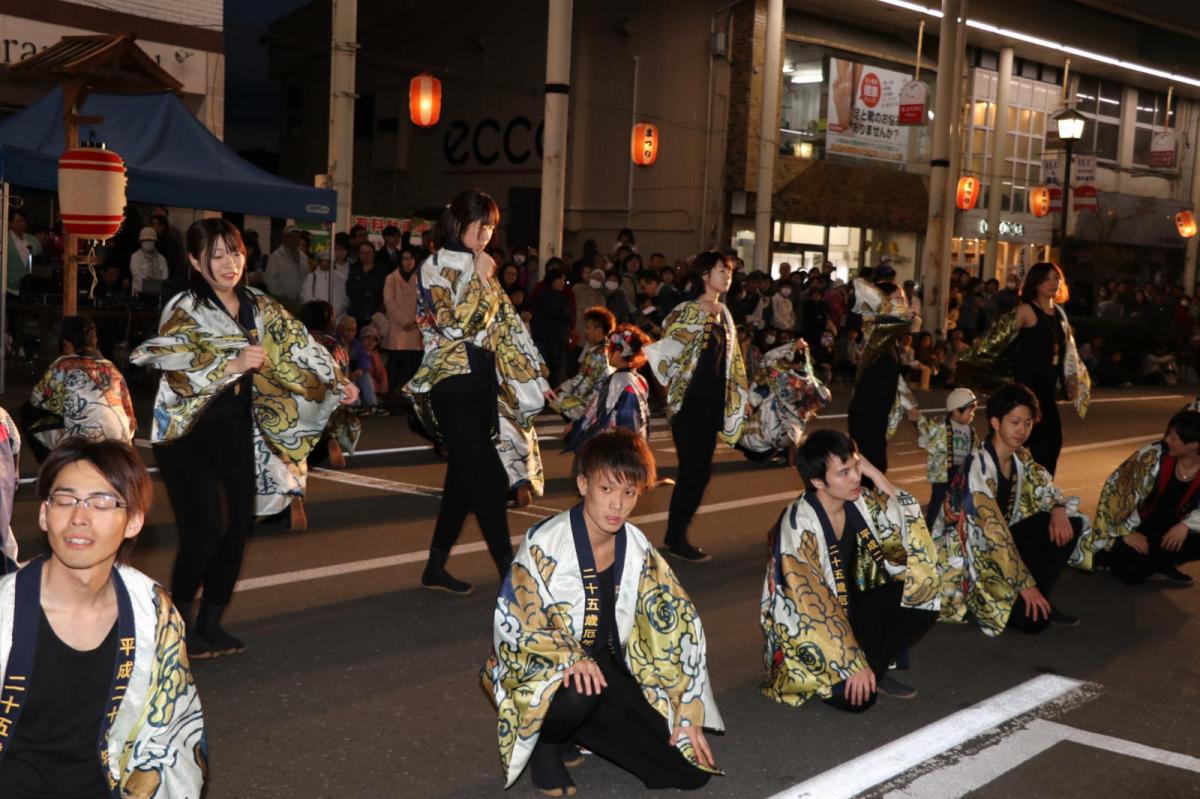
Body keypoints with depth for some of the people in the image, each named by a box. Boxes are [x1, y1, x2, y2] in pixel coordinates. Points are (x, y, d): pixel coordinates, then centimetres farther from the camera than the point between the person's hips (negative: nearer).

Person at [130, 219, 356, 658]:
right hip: (188, 427, -6)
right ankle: (178, 622, 4)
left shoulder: (258, 307, 9)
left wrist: (336, 382, -7)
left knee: (238, 526, 3)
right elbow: (169, 365, -22)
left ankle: (210, 623, 18)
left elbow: (295, 344, 4)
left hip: (237, 428, 6)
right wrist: (233, 365, -29)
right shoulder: (185, 309, -9)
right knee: (208, 526, -15)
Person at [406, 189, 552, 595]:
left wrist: (534, 377, 15)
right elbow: (456, 325, -17)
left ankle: (436, 567, 17)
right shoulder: (436, 267, -5)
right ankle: (509, 570, -6)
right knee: (489, 478, -10)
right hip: (453, 381, -7)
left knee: (465, 476, 8)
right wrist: (481, 280, -11)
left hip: (483, 379, 7)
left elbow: (507, 325, 17)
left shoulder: (480, 268, 16)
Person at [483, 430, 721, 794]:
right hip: (544, 670, -5)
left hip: (608, 670, 5)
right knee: (576, 695, -41)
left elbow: (678, 626, -3)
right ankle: (548, 742, -4)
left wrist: (689, 714, -8)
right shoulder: (545, 545, -18)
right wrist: (569, 658, -36)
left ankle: (580, 734, 13)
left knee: (692, 770, -6)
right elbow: (512, 625, -18)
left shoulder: (638, 550, -3)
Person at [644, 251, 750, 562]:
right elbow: (666, 349, -10)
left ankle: (677, 535, 20)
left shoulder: (723, 313, 12)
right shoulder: (688, 312, -10)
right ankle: (675, 538, 7)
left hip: (713, 401, 8)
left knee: (700, 469, 10)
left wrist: (739, 395, 19)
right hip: (690, 400, -7)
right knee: (694, 469, -5)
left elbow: (730, 360, 19)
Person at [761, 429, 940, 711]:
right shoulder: (799, 525, -26)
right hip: (807, 627, -6)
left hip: (850, 606, 6)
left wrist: (878, 477, -18)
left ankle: (872, 670, -1)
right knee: (856, 696, -27)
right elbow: (811, 606, -24)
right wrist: (853, 664, -23)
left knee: (923, 602, -15)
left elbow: (911, 538, -11)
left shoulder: (861, 501, -7)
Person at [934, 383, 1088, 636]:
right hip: (966, 555, -8)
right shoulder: (978, 466, -25)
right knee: (1033, 620, -23)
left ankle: (1040, 599, 0)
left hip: (999, 543, 8)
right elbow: (994, 531, -29)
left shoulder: (1021, 457, 0)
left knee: (1070, 522, -6)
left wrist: (1058, 509, -13)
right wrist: (1025, 584, -28)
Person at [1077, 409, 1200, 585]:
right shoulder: (1154, 454, -19)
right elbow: (1118, 487, -15)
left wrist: (1185, 525, -24)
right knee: (1132, 571, -25)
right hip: (1137, 527, -3)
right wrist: (1126, 532, -17)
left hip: (1171, 531, 3)